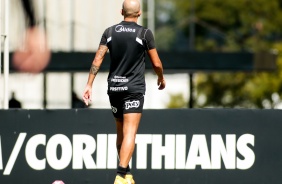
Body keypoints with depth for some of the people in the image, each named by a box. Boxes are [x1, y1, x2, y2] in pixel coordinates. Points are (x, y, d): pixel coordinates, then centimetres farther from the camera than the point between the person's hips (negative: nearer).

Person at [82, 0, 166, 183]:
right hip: (134, 89, -4)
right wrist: (162, 78, 20)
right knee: (129, 133, -10)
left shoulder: (110, 32, 4)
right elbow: (156, 63, 0)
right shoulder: (144, 33, -5)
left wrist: (89, 84, 1)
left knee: (121, 132, 17)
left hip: (114, 88, 4)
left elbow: (97, 60, -1)